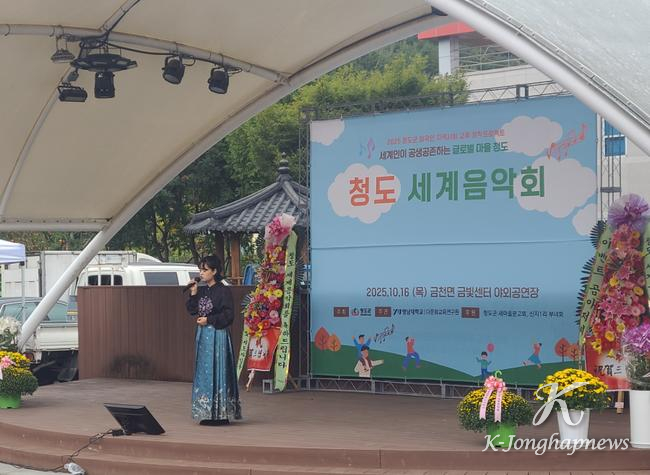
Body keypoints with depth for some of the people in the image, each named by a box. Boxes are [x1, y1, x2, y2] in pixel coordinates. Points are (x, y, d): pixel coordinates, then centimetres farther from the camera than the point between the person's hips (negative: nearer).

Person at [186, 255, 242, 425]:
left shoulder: (223, 291, -9)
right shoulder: (201, 290, 12)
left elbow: (229, 315, -13)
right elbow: (192, 310, 11)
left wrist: (209, 320, -14)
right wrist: (193, 294, -1)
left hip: (217, 335, -8)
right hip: (202, 335, 8)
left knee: (217, 371, -6)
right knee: (203, 371, 8)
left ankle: (220, 413, -2)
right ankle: (207, 413, 13)